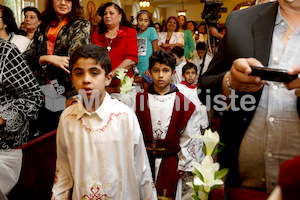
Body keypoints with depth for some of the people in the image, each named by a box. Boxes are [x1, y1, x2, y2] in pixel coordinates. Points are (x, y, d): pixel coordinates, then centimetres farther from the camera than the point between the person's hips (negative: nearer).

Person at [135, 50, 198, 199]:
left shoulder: (181, 101, -3)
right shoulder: (140, 99, -1)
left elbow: (187, 136, 2)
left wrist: (184, 164, 3)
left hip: (170, 160, -1)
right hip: (144, 158, 1)